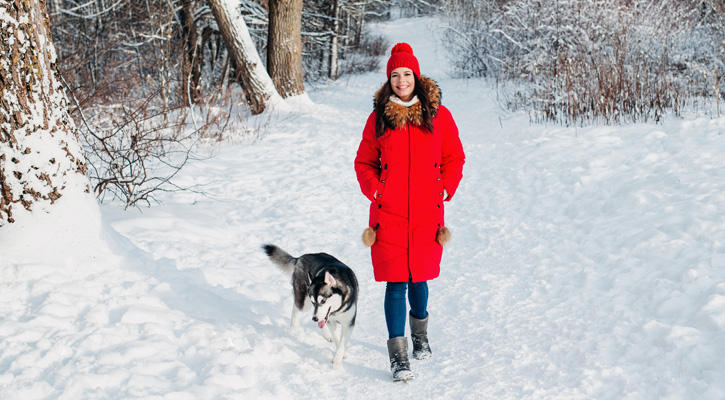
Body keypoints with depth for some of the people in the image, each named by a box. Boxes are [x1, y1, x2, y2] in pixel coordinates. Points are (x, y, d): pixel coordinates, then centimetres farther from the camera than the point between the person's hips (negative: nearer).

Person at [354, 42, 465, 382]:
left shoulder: (438, 115, 3)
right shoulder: (379, 118, 4)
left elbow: (454, 158, 10)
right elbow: (364, 162, 11)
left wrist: (445, 190, -1)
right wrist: (374, 191, -4)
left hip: (427, 213, 1)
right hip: (389, 213, -1)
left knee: (419, 278, 12)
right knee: (396, 282, -5)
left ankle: (420, 333, 40)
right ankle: (398, 355, -2)